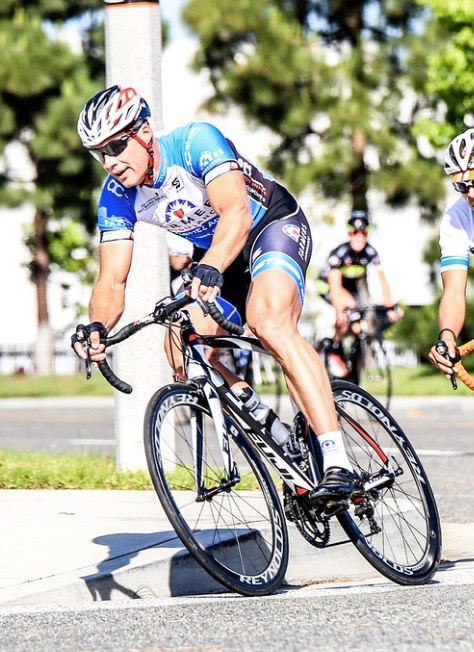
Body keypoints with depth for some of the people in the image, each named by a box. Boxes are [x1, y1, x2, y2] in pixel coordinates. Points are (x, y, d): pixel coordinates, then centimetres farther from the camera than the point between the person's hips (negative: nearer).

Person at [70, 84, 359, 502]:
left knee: (268, 321, -34)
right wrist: (97, 327, -35)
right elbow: (112, 281, -13)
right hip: (218, 256, 7)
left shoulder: (197, 141, -28)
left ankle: (338, 464, -42)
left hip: (274, 225, -7)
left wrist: (210, 269, -60)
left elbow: (236, 212, -42)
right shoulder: (116, 196, -11)